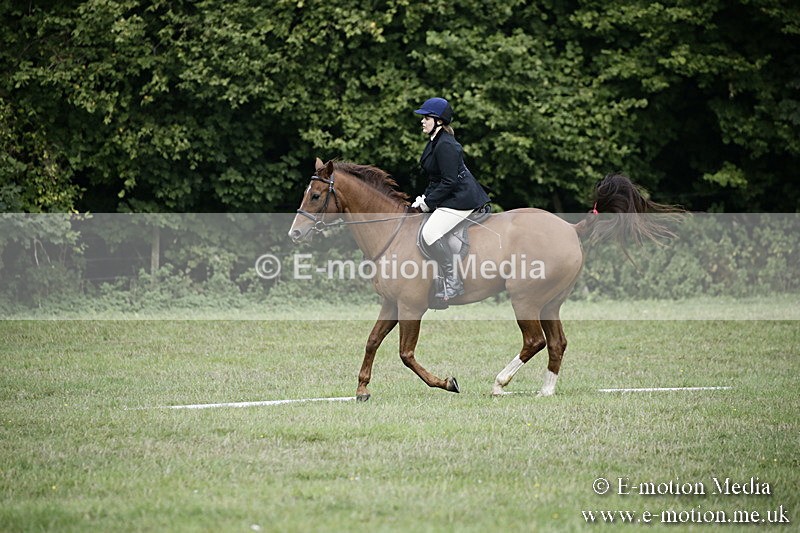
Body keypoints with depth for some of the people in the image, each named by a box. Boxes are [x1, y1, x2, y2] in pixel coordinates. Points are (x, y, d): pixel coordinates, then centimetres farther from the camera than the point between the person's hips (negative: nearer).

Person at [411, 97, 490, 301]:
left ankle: (453, 283, -19)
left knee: (431, 233, -24)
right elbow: (435, 178, 21)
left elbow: (450, 181, -22)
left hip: (460, 199, -12)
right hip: (450, 198, 12)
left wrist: (429, 202, -16)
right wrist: (425, 198, 7)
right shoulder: (436, 142, 14)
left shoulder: (445, 145, -19)